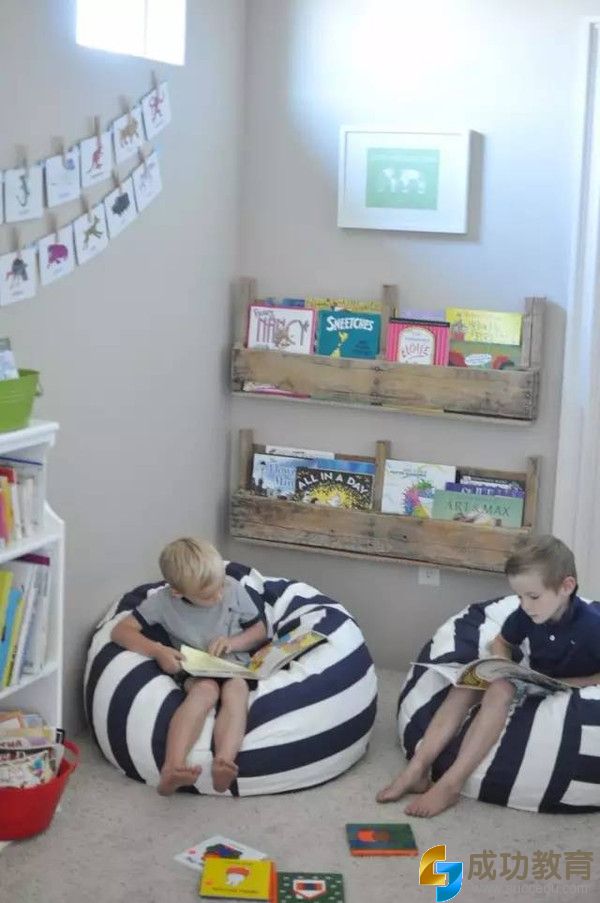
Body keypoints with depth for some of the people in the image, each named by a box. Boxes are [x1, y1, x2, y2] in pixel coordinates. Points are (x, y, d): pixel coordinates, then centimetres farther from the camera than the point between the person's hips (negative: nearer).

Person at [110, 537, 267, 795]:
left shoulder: (234, 590, -2)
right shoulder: (163, 601, -6)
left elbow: (260, 631, 11)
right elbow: (120, 631, -5)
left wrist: (233, 642, -10)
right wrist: (158, 651, -20)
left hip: (234, 666, 1)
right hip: (195, 670, -1)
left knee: (236, 688, -35)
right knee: (206, 689, -37)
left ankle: (224, 763, -58)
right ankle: (172, 767, -54)